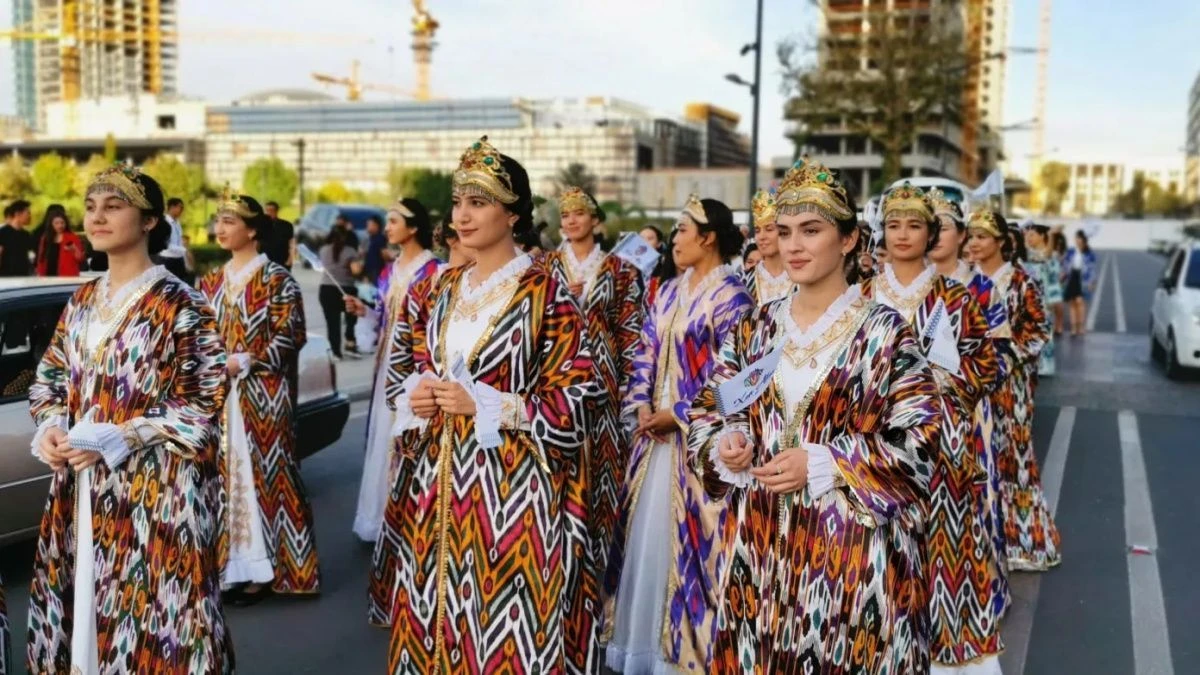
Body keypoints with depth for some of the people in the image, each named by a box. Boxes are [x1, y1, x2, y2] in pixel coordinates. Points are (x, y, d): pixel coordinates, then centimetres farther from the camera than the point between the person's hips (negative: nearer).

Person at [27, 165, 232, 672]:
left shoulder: (179, 304, -10)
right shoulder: (82, 301, 10)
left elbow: (205, 401, -12)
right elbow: (51, 378, 18)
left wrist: (118, 438, -19)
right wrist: (50, 429, -3)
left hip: (154, 489, -6)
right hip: (80, 488, 7)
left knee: (148, 605, -1)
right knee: (84, 603, 15)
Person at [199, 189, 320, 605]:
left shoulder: (276, 279, -4)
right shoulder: (212, 282, 14)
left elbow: (291, 336, -10)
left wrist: (245, 362, -17)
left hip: (262, 396, -6)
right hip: (219, 395, 6)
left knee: (263, 475, -3)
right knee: (226, 476, 7)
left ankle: (263, 569, 6)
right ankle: (233, 564, 16)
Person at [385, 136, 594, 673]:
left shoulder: (544, 293, -10)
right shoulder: (447, 286, 10)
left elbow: (572, 400, -12)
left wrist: (483, 406, -18)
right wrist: (416, 398, -1)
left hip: (509, 482, -6)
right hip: (439, 475, 6)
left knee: (501, 620, 3)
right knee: (433, 611, 14)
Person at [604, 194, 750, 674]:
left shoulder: (730, 296, -10)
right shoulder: (670, 291, 13)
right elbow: (647, 352, 12)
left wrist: (679, 416, -15)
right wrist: (641, 406, -3)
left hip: (695, 437, -8)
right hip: (655, 429, 8)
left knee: (686, 538, -3)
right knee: (644, 531, 12)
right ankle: (640, 637, 26)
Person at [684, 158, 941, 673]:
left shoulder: (883, 331, -7)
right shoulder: (758, 327, 7)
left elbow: (919, 441, -11)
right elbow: (707, 412, 12)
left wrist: (821, 464, -19)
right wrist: (724, 446, -10)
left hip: (850, 547, -4)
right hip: (761, 542, 4)